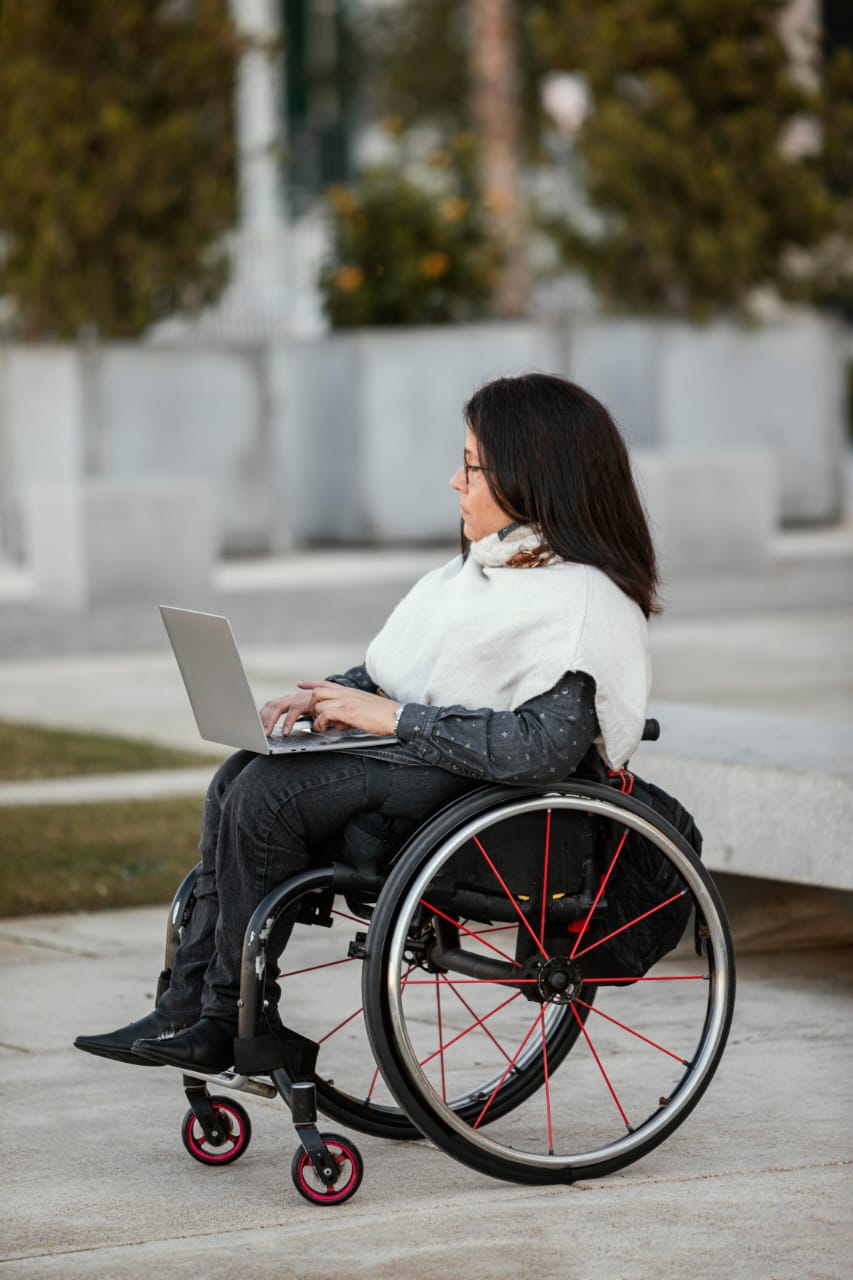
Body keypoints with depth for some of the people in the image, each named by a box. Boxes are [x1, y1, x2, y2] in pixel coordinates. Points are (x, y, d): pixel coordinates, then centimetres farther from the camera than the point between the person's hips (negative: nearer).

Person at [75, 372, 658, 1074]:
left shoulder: (583, 601, -16)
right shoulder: (481, 570, 15)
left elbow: (545, 746, -28)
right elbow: (390, 672, 22)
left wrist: (395, 717, -23)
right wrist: (325, 697, 0)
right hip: (413, 759, 10)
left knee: (270, 793, -22)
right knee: (239, 777, -7)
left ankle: (233, 1015, -9)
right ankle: (189, 1007, -10)